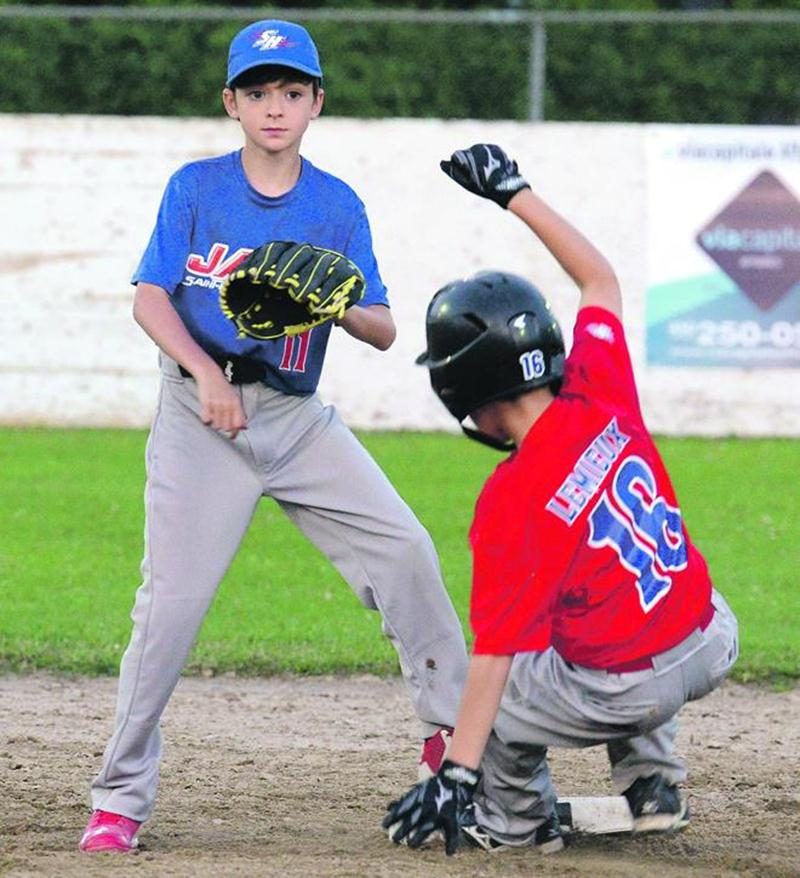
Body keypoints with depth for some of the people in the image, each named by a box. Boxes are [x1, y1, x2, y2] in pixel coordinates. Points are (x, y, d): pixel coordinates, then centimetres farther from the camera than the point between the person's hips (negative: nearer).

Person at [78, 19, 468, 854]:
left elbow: (384, 333, 1)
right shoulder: (196, 187, 0)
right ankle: (119, 797, -3)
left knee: (403, 550, -7)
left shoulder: (338, 206, 4)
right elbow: (150, 298, -5)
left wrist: (340, 307, -21)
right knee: (173, 595, -11)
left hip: (298, 417, 3)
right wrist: (206, 374, -19)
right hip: (202, 414, -2)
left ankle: (453, 728, 10)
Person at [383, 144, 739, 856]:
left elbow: (494, 652, -21)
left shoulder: (510, 502, -22)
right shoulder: (603, 396, -7)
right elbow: (600, 278, 12)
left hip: (625, 691, -6)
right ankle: (652, 784, 31)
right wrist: (514, 193, 17)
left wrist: (456, 776, -18)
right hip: (714, 645, 6)